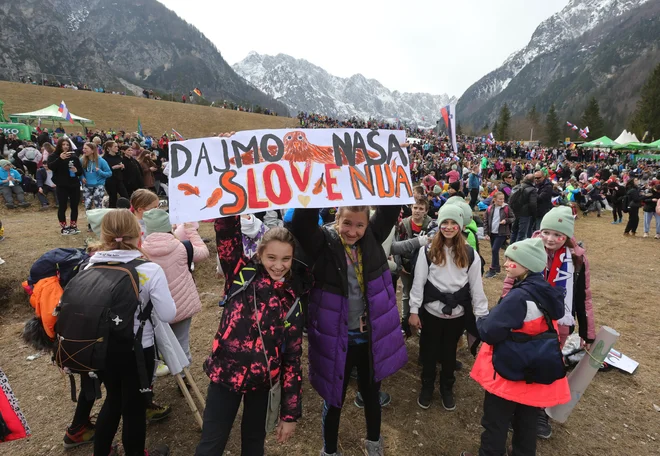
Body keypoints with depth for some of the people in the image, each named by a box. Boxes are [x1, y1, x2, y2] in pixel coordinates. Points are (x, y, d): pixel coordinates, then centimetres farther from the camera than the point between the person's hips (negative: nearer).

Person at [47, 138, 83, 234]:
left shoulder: (74, 156, 7)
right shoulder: (54, 156, -1)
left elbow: (81, 170, 10)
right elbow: (50, 166, -19)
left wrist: (76, 171, -12)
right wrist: (60, 159, -30)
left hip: (74, 185, 3)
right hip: (61, 186, -3)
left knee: (74, 206, 8)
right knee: (62, 207, 1)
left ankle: (73, 226, 20)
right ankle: (63, 227, 12)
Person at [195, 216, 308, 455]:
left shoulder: (292, 300, -4)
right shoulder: (242, 274, -8)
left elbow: (292, 357, -2)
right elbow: (227, 233, -23)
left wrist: (290, 412, 0)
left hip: (261, 379, 2)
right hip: (226, 373, -2)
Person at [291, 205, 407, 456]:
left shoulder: (373, 238, -5)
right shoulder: (323, 242, -16)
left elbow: (390, 209, -13)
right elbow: (302, 222, -34)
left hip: (372, 335, 4)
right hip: (337, 339, -3)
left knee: (371, 393, 26)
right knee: (334, 398, 18)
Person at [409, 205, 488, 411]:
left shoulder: (470, 254, -2)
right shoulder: (428, 251, -7)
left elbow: (476, 286, 0)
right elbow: (418, 282, -6)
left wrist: (482, 315, -2)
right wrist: (414, 311, -7)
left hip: (457, 314, 1)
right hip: (431, 312, -1)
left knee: (449, 352, 19)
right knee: (429, 351, 14)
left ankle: (447, 388, 41)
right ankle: (427, 387, 38)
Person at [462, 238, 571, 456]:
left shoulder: (519, 297, -27)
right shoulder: (548, 292, 0)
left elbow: (490, 332, -26)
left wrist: (480, 321, -7)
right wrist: (507, 298, 6)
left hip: (509, 372, -8)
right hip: (536, 372, 8)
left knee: (495, 422, 12)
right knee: (527, 420, 24)